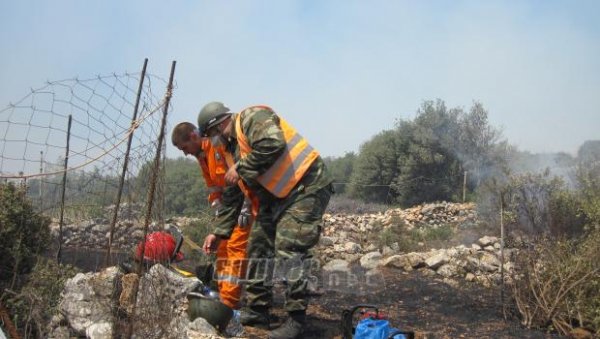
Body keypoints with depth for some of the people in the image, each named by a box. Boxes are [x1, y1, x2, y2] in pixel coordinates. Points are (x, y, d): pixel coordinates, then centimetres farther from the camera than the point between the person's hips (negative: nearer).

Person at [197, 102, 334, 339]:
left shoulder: (251, 117, -10)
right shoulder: (234, 146, 17)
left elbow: (273, 144, -31)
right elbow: (231, 197, 21)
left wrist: (241, 168, -18)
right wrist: (218, 232, 21)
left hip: (307, 187, -10)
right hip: (277, 195, 10)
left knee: (289, 251, -15)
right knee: (258, 247, 9)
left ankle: (296, 320, -3)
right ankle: (257, 314, 20)